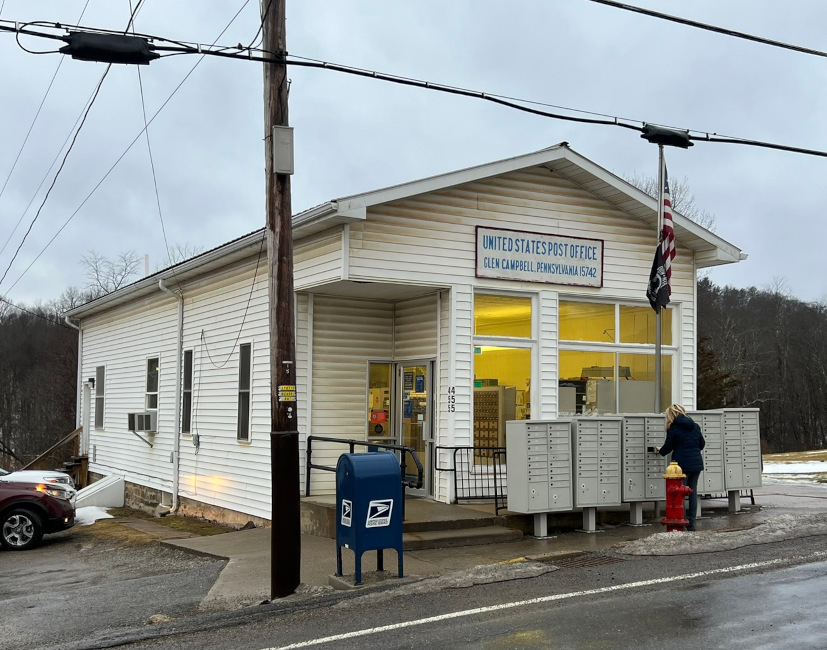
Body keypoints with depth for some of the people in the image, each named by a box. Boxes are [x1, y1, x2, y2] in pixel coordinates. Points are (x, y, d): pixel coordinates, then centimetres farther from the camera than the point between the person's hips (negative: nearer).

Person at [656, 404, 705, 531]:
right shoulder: (695, 426, 9)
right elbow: (702, 443, 16)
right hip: (697, 463, 5)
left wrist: (660, 450, 22)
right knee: (693, 492, 10)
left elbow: (668, 447, 0)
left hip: (682, 464, -5)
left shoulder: (673, 428, -8)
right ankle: (691, 524, 11)